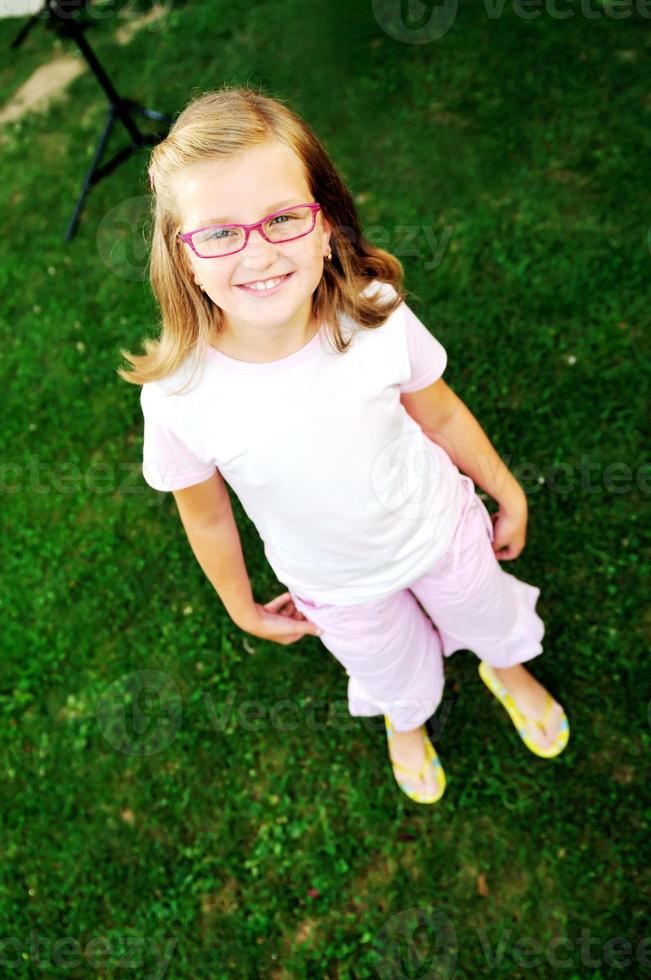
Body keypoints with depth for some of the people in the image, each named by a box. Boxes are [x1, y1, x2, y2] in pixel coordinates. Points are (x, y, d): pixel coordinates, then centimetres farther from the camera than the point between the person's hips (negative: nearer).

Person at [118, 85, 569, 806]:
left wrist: (506, 491, 4)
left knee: (489, 616, 30)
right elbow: (205, 513, -13)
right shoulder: (179, 396, -32)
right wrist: (242, 607, 2)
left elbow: (440, 413, -10)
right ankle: (406, 721, 69)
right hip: (339, 588, 0)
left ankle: (509, 671, 70)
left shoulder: (378, 317, -30)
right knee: (395, 672, 29)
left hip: (441, 527, 1)